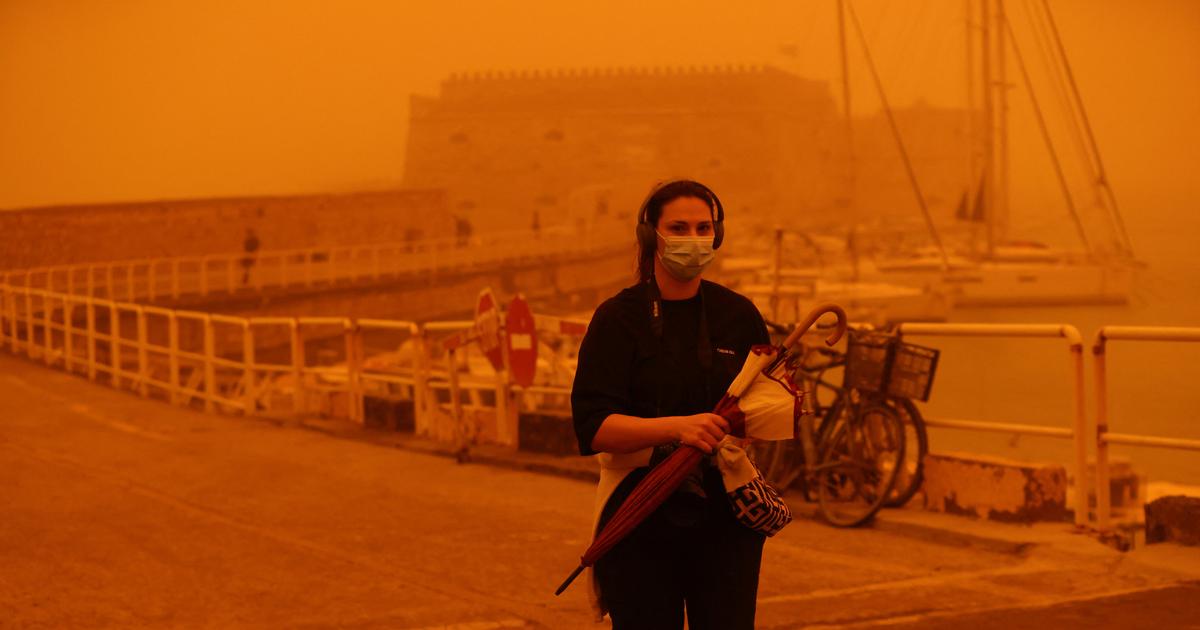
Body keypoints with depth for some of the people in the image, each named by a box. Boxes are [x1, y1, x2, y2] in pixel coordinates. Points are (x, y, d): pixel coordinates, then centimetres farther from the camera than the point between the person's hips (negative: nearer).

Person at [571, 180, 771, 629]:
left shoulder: (737, 314, 7)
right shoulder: (619, 318, -3)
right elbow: (592, 427, -13)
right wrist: (676, 427, -28)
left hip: (725, 517, 2)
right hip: (641, 519, -2)